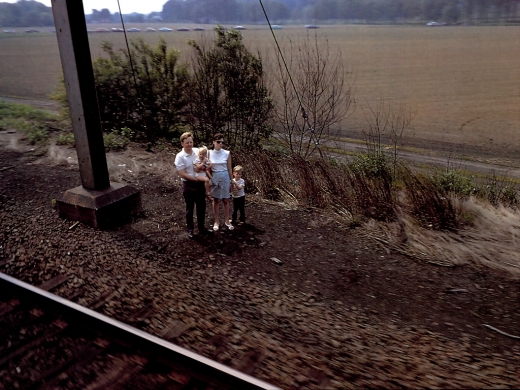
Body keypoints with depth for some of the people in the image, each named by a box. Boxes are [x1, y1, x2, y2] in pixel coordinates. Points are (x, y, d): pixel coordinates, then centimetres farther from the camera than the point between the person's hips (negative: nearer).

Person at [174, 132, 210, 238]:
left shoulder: (198, 151, -1)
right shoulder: (180, 157, -14)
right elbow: (182, 174, -17)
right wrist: (196, 179, -17)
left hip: (200, 183, 4)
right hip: (188, 185, -4)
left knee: (201, 207, 14)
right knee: (190, 208, 8)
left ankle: (201, 228, 30)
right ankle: (190, 230, 22)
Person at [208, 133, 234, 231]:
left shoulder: (227, 153, -4)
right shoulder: (209, 154, -3)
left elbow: (229, 169, 2)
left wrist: (232, 181, 6)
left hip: (225, 177, 0)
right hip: (214, 178, 0)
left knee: (225, 200, 8)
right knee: (216, 200, 10)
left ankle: (227, 221, 21)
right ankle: (216, 222, 20)